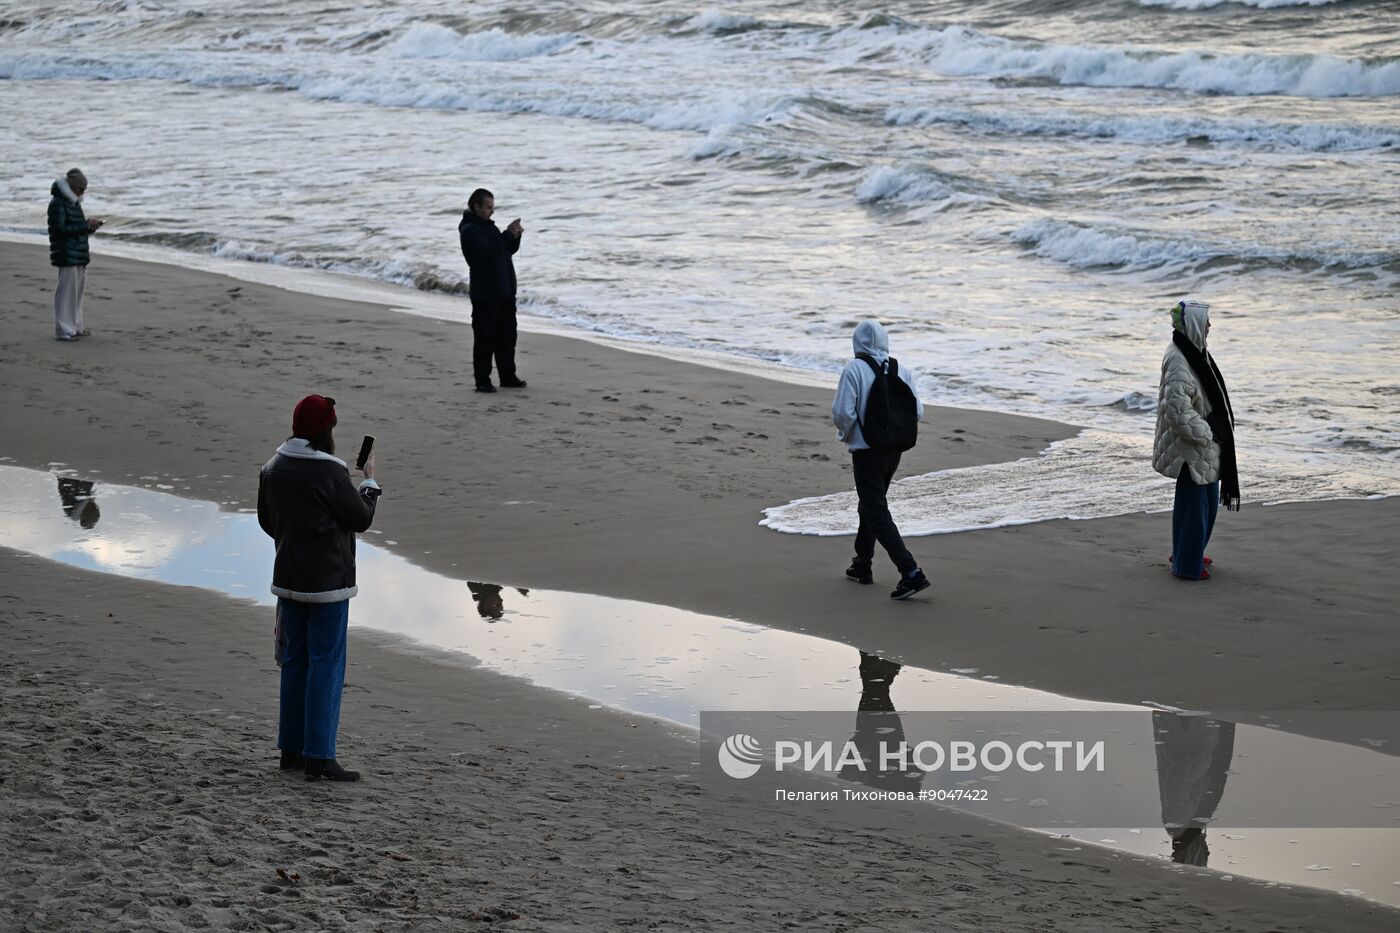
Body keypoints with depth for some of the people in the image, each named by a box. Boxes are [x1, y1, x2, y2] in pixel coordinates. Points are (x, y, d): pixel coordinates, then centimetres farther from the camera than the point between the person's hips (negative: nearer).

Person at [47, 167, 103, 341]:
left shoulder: (73, 203, 18)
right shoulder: (58, 203, -11)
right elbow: (60, 229, -19)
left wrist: (90, 227, 4)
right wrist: (86, 225, -18)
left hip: (80, 255, 10)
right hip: (67, 254, -10)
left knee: (79, 288, 13)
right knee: (67, 290, -8)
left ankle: (75, 326, 22)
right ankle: (63, 330, -6)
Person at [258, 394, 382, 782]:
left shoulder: (273, 469, 3)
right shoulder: (330, 473, -19)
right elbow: (361, 518, -8)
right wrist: (369, 483, 8)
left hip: (287, 576, 7)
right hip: (328, 580, -7)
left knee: (294, 660, 16)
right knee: (326, 665, -3)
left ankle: (291, 748, 22)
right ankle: (319, 756, -6)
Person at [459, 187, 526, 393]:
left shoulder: (489, 226, 17)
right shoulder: (469, 230, -11)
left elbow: (509, 250, 18)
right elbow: (488, 251, -23)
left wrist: (515, 236, -1)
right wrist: (508, 234, -19)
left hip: (504, 291, 9)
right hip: (485, 293, -9)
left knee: (507, 335, 12)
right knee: (485, 337, -6)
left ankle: (508, 377, 20)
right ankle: (482, 381, -3)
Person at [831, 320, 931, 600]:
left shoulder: (854, 369, -13)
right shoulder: (902, 370, 3)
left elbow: (843, 412, -18)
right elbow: (917, 411, 3)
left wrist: (845, 433, 2)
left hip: (866, 451, -6)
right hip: (894, 450, 6)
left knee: (877, 513, -6)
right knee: (870, 506, 24)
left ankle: (911, 572, -18)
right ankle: (862, 565, 35)